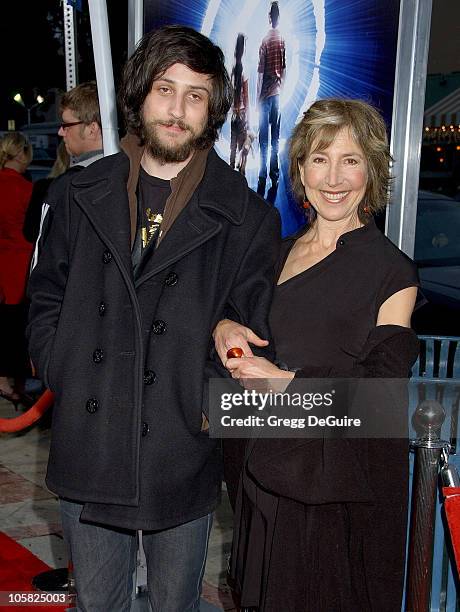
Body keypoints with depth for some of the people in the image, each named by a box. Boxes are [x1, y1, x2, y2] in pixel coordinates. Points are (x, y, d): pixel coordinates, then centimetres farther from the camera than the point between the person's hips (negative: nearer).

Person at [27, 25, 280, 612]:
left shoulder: (247, 217, -5)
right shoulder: (87, 194, 3)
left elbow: (251, 331, -3)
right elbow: (46, 294, 9)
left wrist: (206, 402, -11)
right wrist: (62, 373, -2)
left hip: (182, 458, -2)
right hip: (87, 453, 3)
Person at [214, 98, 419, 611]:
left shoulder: (391, 271, -11)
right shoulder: (280, 252, 7)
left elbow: (385, 381, -14)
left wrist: (285, 380, -18)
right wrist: (223, 328, -5)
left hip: (344, 482, -5)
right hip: (272, 464, 6)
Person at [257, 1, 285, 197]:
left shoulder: (266, 41, -13)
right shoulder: (283, 41, 2)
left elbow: (260, 73, -12)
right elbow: (284, 70, 10)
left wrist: (257, 99, -6)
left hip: (266, 95, -5)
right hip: (277, 93, 5)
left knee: (264, 141, -2)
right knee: (275, 139, 10)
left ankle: (262, 180, -1)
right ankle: (275, 178, 15)